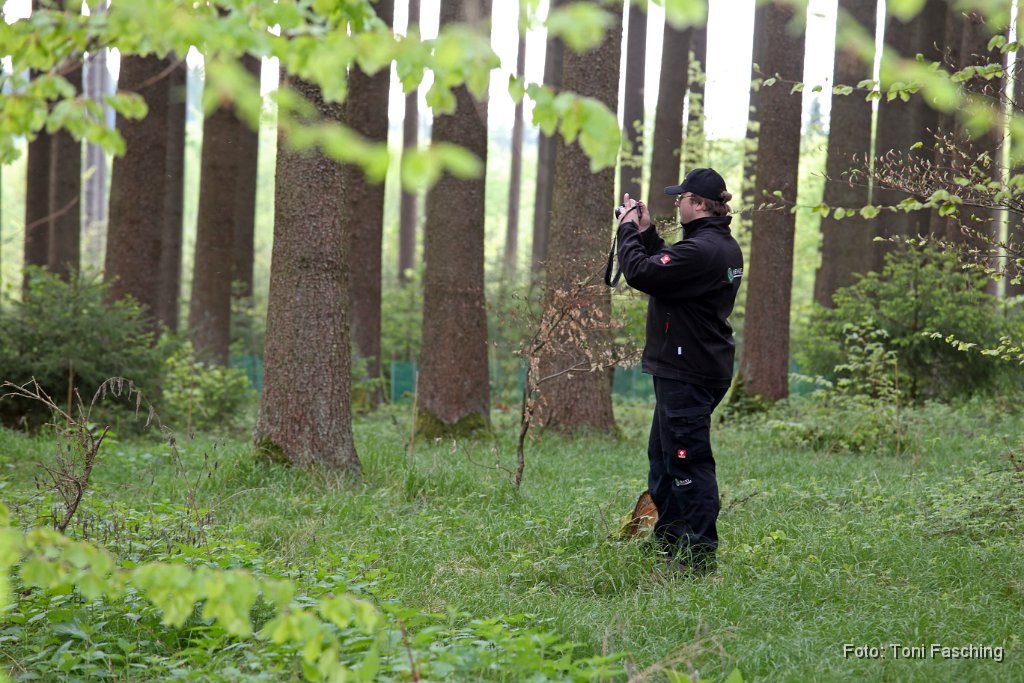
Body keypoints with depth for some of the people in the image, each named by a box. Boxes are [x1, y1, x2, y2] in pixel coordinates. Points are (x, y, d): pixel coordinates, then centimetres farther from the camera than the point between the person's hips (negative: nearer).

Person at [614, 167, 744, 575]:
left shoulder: (701, 250, -22)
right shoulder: (724, 246, 12)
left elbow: (641, 273, -22)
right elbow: (667, 267, 22)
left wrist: (628, 230, -8)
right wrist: (646, 233, 14)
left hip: (688, 373, -11)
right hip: (703, 368, 11)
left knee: (687, 460, -7)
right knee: (663, 454, 21)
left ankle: (699, 554, -4)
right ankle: (668, 544, 31)